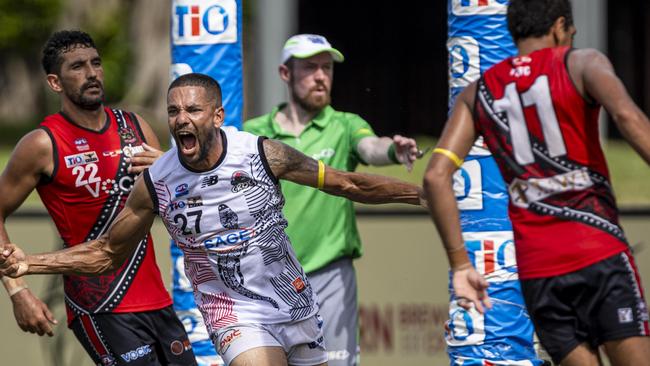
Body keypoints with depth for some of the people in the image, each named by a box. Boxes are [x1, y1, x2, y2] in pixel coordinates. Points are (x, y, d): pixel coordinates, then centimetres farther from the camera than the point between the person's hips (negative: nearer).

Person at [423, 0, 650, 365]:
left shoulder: (478, 93, 16)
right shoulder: (581, 64, 3)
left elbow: (436, 176, 6)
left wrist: (460, 264, 7)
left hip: (535, 266, 4)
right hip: (598, 251, -4)